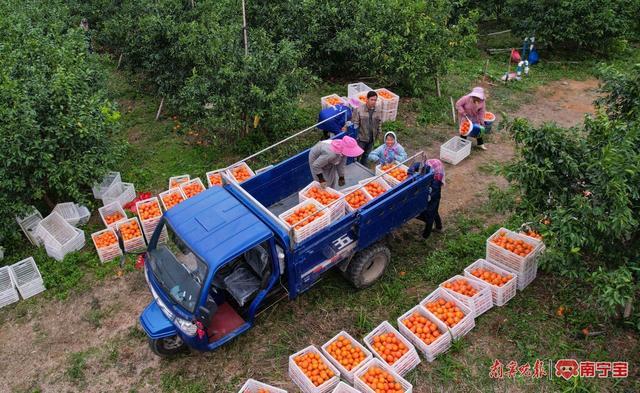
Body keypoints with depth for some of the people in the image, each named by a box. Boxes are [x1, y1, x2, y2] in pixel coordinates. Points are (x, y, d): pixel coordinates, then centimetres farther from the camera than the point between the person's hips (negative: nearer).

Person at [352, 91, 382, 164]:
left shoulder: (377, 111, -4)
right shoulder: (359, 110, -19)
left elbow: (379, 123, 9)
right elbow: (355, 124, -15)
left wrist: (378, 134, 9)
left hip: (371, 138, 5)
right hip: (361, 138, -5)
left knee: (366, 155, 22)